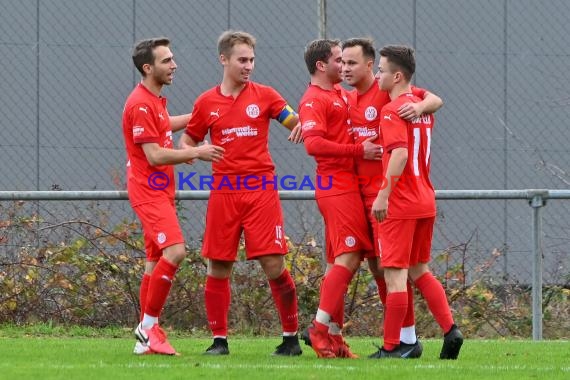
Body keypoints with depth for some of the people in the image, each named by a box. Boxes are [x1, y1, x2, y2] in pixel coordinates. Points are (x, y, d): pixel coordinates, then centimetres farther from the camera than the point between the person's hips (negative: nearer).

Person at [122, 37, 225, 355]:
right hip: (149, 191, -10)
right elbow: (155, 155, -20)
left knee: (157, 261, 9)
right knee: (174, 251, -21)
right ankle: (149, 325, -15)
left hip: (160, 191, 10)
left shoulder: (155, 100, 15)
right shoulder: (141, 105, -16)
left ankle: (148, 339, 11)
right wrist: (196, 153, -16)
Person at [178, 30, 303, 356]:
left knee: (274, 265, -7)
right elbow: (188, 139, 18)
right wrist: (189, 152, -5)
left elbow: (297, 122, 6)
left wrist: (301, 126, -18)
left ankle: (292, 337, 4)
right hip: (224, 191, 2)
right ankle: (219, 339, 12)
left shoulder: (264, 95, 4)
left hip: (261, 188, -2)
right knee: (218, 267, 2)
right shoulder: (206, 103, 7)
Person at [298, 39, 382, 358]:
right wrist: (359, 150, -21)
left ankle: (334, 335, 11)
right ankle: (321, 328, -15)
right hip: (337, 186, -9)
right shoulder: (314, 100, -9)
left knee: (343, 261, 9)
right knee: (348, 258, -14)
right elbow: (314, 143, -22)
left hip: (347, 185, 9)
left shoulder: (340, 93, 19)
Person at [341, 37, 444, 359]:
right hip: (362, 193, 8)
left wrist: (418, 106, -35)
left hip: (385, 192, -8)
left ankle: (409, 338, -3)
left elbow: (436, 100, -13)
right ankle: (397, 336, 18)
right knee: (376, 265, 10)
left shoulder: (388, 91, -9)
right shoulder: (349, 99, 13)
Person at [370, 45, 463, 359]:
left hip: (399, 204, -9)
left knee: (395, 274, -4)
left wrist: (383, 195, -26)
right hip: (425, 201, 9)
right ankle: (451, 331, 9)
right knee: (419, 271, 18)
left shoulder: (392, 110, -14)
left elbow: (400, 153, -26)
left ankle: (391, 347, -2)